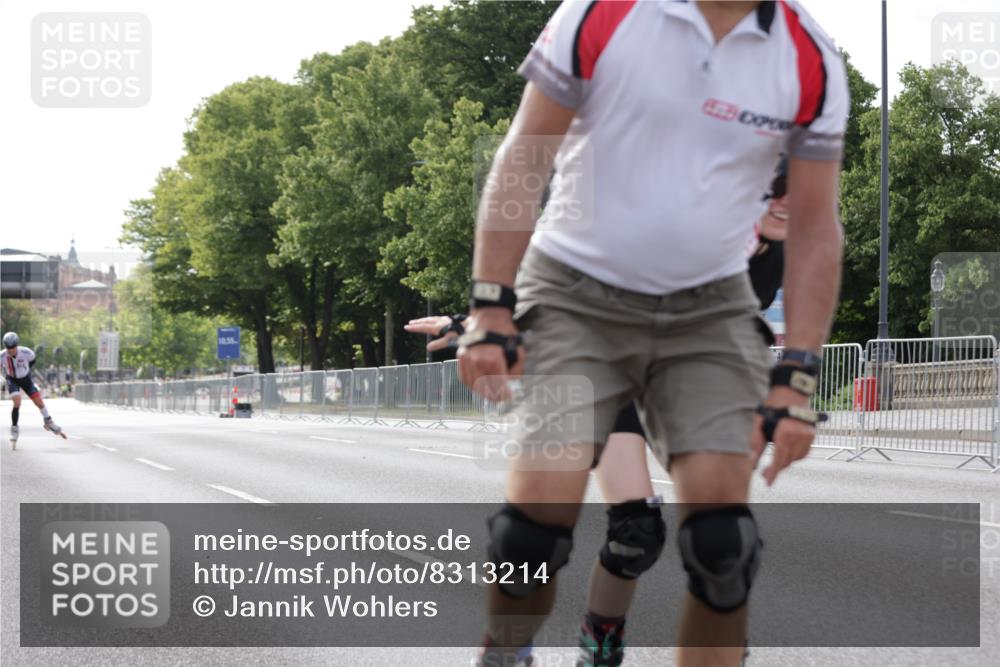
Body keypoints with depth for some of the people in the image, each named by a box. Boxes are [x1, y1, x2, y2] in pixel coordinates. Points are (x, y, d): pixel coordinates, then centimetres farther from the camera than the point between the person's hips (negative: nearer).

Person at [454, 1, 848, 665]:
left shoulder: (811, 60, -5)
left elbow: (814, 225, 1)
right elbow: (523, 157, -6)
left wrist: (796, 380, -5)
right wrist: (491, 307, -11)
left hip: (710, 311, 2)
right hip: (575, 295, -2)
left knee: (722, 532, -13)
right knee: (541, 515, -16)